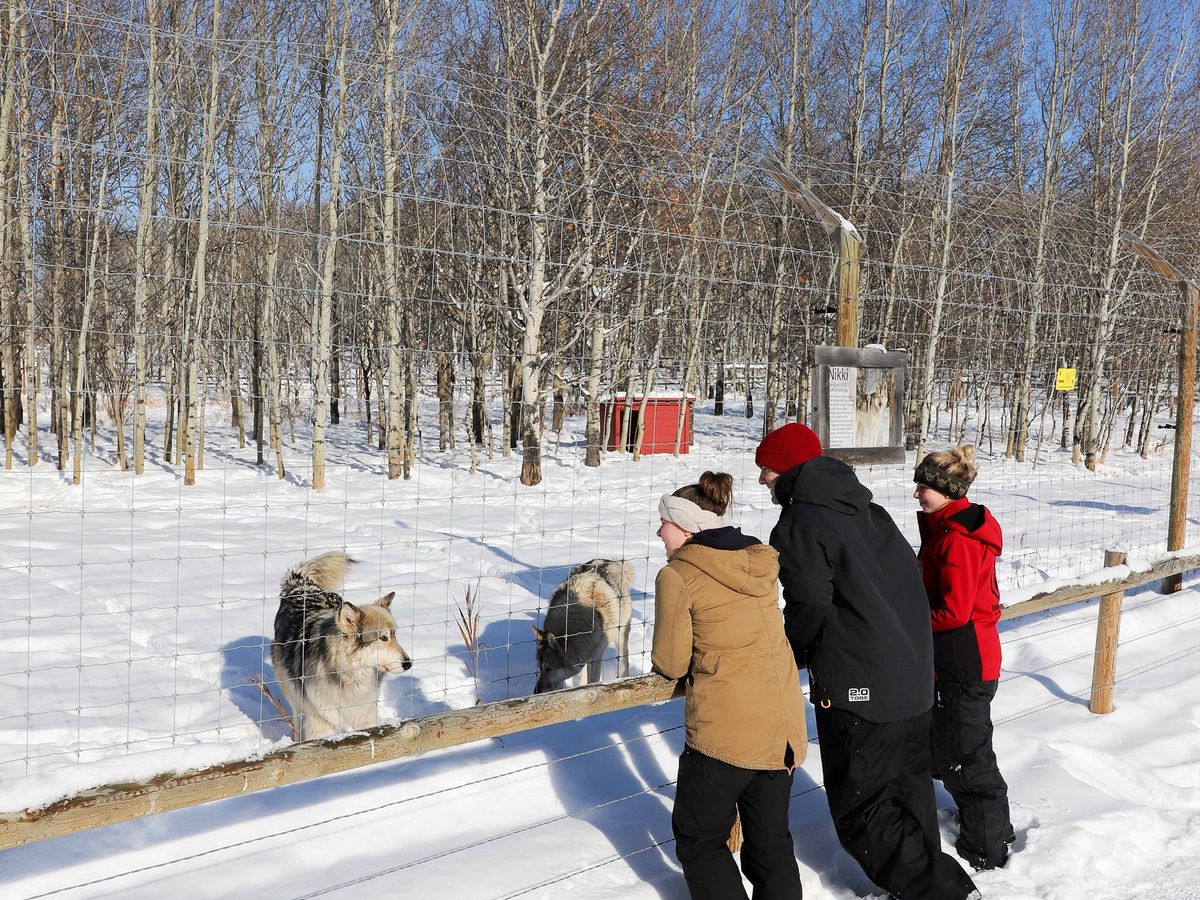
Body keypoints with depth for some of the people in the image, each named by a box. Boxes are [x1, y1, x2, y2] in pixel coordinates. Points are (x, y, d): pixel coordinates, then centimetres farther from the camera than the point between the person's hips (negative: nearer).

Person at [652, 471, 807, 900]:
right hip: (785, 727, 6)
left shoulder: (677, 576, -11)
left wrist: (664, 656, 13)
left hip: (725, 733, -6)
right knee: (771, 839, 19)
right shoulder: (761, 563, 7)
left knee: (700, 841, 13)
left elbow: (671, 663, -7)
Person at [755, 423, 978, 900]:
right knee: (909, 795, 22)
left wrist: (793, 657, 3)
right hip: (914, 680, 9)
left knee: (860, 811, 2)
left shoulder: (799, 525, -13)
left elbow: (808, 609, -17)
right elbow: (909, 582, 15)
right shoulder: (867, 511, 12)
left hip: (858, 691, -9)